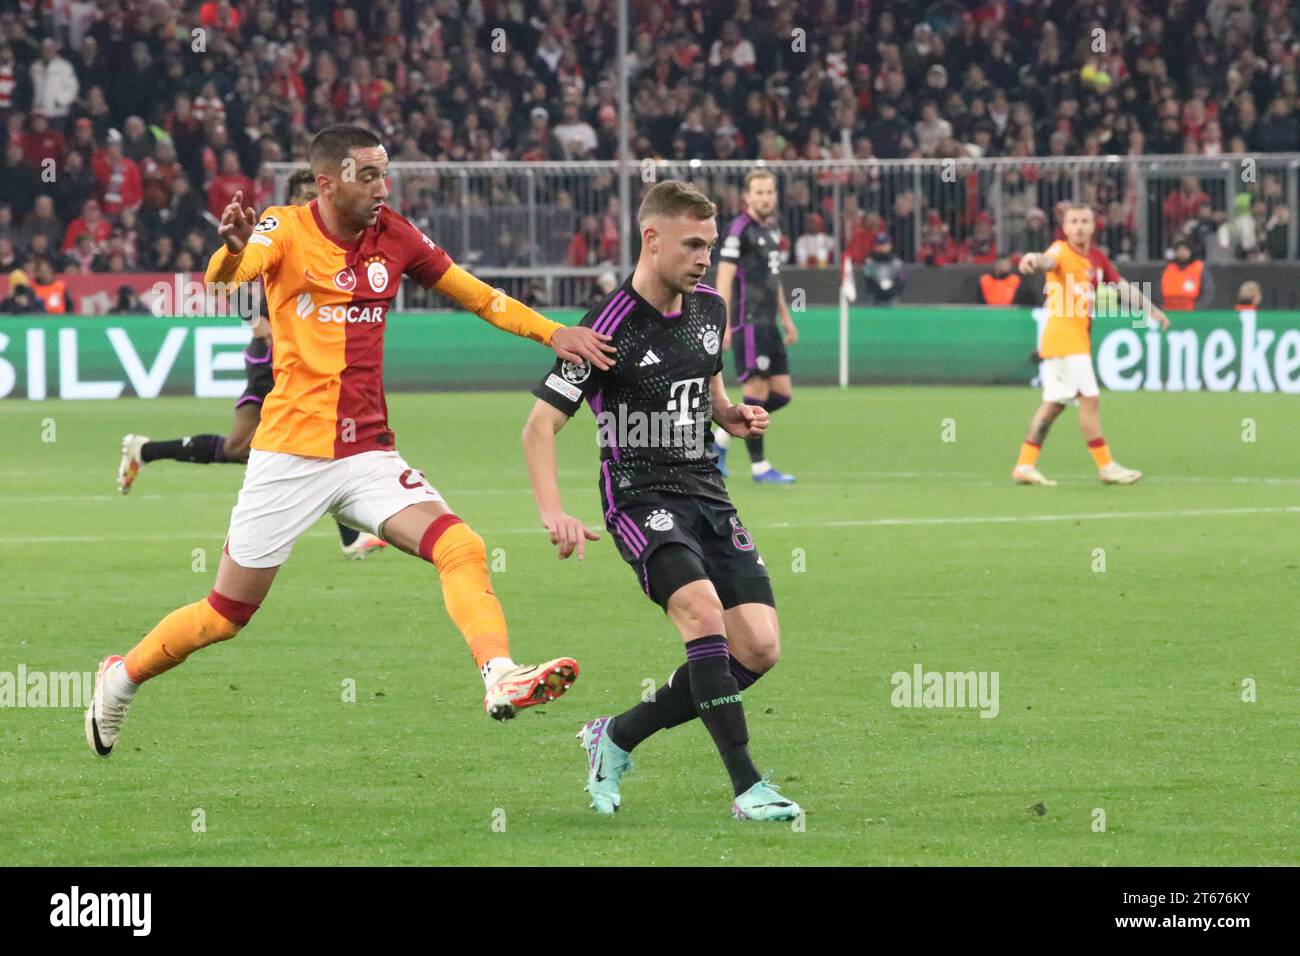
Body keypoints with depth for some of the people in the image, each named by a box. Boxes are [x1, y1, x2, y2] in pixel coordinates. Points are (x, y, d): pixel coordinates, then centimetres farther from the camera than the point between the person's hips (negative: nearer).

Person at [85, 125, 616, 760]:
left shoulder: (392, 237, 6)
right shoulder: (286, 230, -8)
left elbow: (475, 295, 14)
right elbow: (222, 281, -27)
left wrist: (552, 333, 1)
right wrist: (232, 251, -51)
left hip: (368, 453, 4)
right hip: (292, 451, -4)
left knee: (461, 548, -20)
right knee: (226, 615, 4)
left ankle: (500, 678, -31)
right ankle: (121, 678, 27)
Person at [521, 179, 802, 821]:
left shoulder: (710, 310, 8)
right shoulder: (612, 327, -13)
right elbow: (540, 425, -13)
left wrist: (732, 415, 5)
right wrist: (553, 514, -25)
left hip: (707, 495, 7)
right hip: (641, 497, -7)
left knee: (758, 648, -5)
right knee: (703, 610, -30)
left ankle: (615, 739, 14)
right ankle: (747, 788, -28)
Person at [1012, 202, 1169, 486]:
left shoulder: (1097, 258, 12)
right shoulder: (1062, 251, -12)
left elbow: (1123, 287, 20)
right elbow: (1050, 260, -35)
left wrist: (1150, 308, 11)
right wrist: (1035, 260, -59)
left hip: (1078, 338, 8)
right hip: (1063, 333, -8)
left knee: (1054, 404, 11)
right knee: (1090, 398, -8)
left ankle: (1025, 465, 15)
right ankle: (1106, 466, -1)